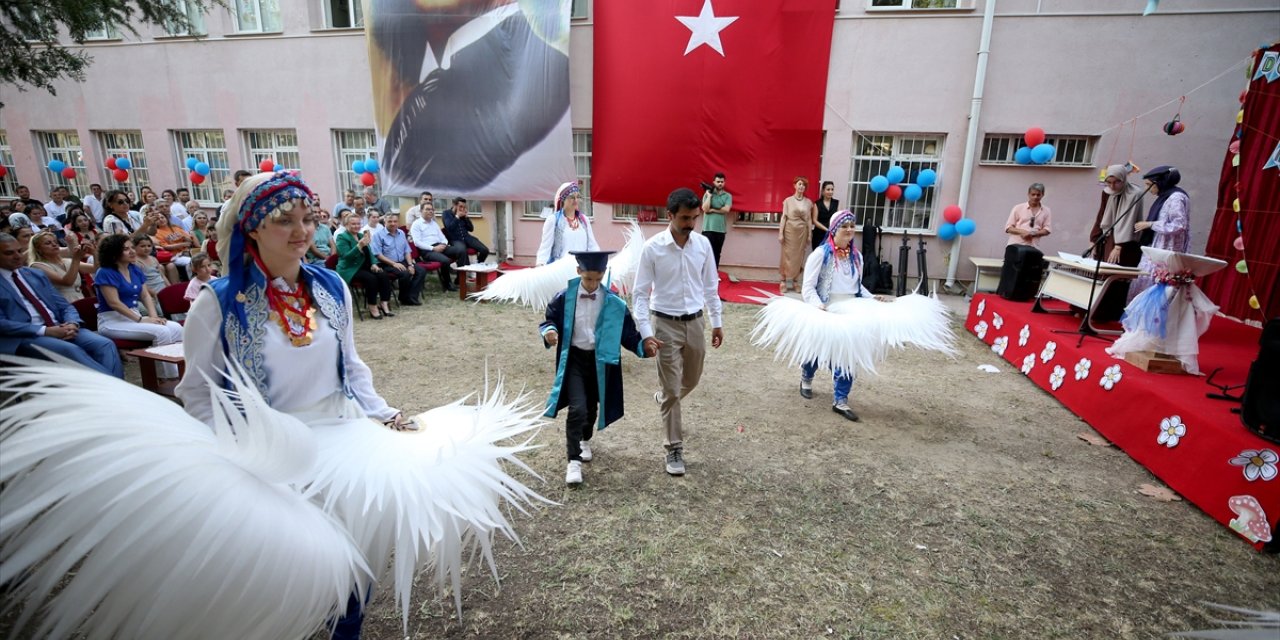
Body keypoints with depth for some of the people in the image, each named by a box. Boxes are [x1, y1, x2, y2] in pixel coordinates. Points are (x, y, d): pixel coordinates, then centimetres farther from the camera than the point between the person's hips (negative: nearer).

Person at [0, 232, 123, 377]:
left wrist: (72, 323, -7)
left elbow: (64, 305, 17)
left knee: (105, 344, -23)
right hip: (24, 336, -5)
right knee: (69, 349, -34)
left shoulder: (36, 274, 20)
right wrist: (45, 330, -17)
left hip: (59, 327, 5)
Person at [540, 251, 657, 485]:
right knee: (577, 408, -15)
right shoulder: (564, 298, -9)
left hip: (600, 361, 2)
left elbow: (628, 333, -1)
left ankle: (585, 440, 49)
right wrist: (549, 332, -23)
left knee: (592, 407, 19)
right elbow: (549, 320, 0)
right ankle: (573, 461, -3)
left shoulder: (614, 303, -7)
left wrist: (643, 345, -17)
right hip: (573, 359, -2)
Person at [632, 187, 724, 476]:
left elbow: (711, 286, 8)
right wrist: (646, 333, -17)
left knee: (691, 380, 20)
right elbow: (640, 293, -11)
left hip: (695, 322, 4)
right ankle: (674, 448, 15)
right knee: (672, 390, 1)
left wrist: (717, 322, 9)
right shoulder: (653, 247, -14)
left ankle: (663, 399, 52)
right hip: (666, 324, -4)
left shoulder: (703, 244, -2)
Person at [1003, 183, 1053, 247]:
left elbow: (1047, 230, 5)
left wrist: (1033, 234, -13)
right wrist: (1022, 232, -15)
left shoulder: (1047, 211, 11)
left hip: (1032, 247, 2)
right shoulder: (1018, 208, 5)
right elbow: (1008, 228, 2)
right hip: (1015, 245, -2)